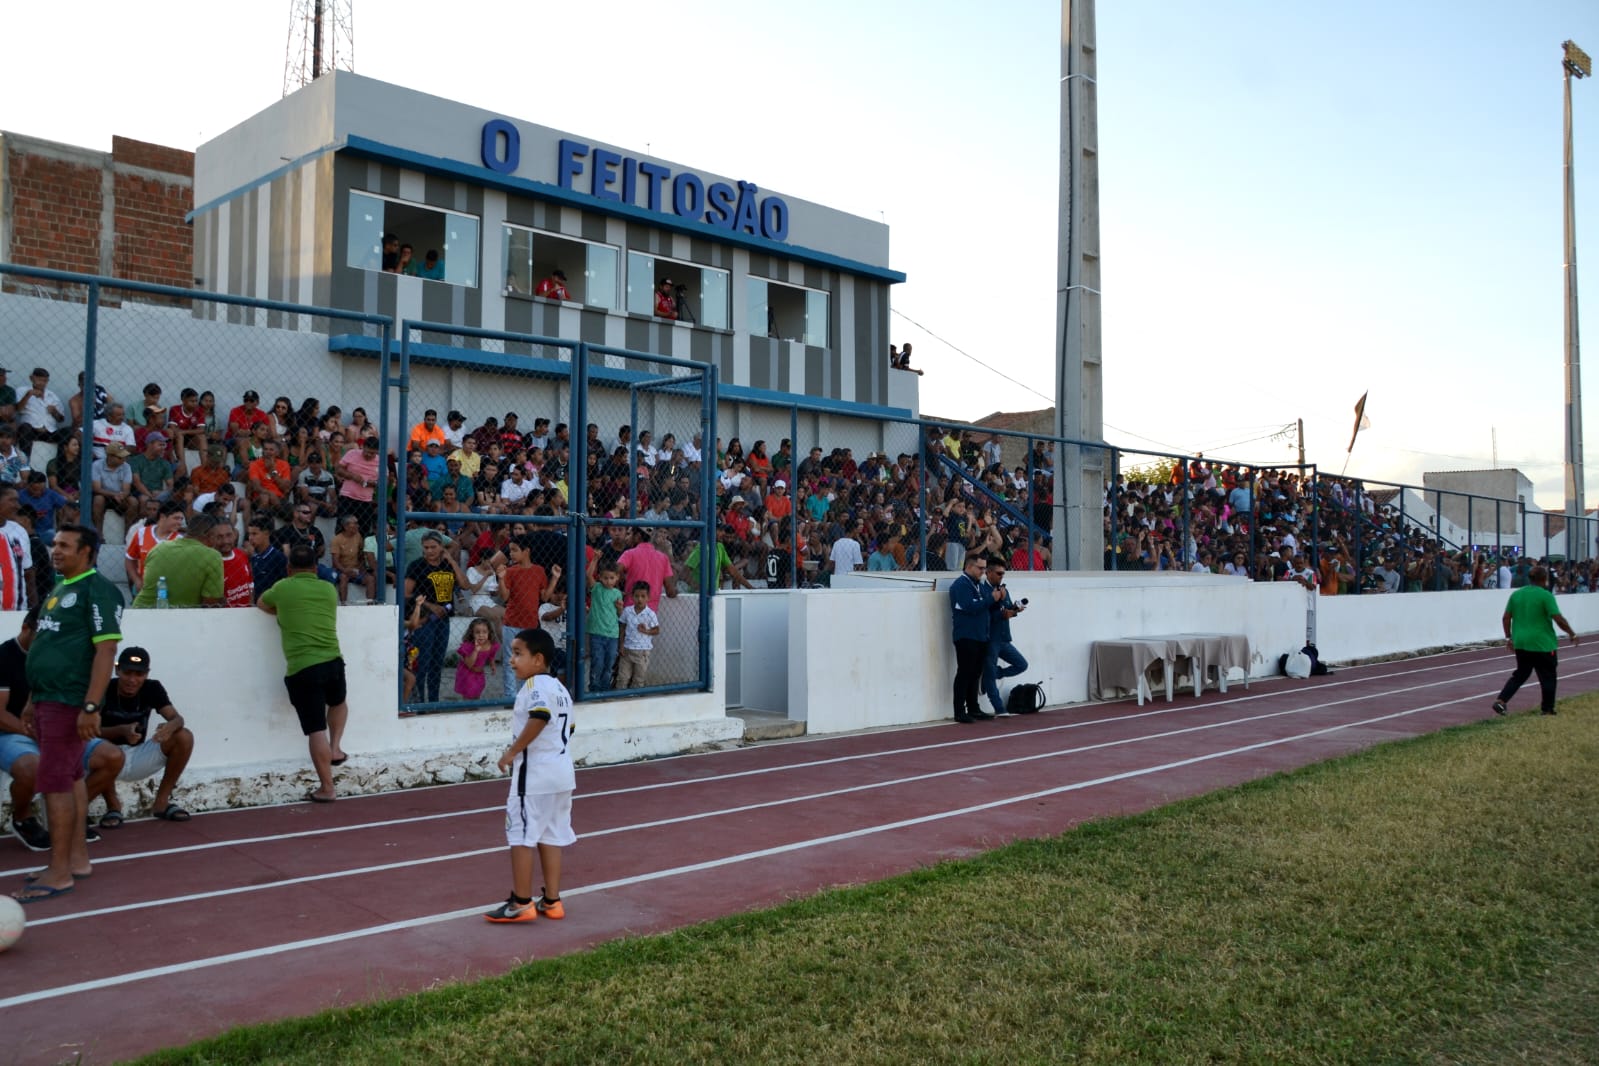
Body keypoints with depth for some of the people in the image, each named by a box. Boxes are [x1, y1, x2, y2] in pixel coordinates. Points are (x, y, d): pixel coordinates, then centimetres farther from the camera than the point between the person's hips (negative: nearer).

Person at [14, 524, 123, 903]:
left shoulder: (97, 589, -12)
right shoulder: (59, 588, 16)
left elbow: (106, 649, -19)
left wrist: (90, 706, -24)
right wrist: (34, 700, 19)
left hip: (69, 702, -9)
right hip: (47, 699, 9)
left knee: (54, 782, -8)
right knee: (71, 778, 13)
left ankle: (59, 873, -2)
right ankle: (77, 859, 21)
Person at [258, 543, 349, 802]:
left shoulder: (282, 588, 4)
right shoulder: (329, 590, 11)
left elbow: (261, 603, 26)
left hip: (302, 669, -3)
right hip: (334, 662, 3)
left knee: (316, 730, -3)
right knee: (338, 703, 35)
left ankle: (326, 789, 0)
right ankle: (336, 749, 21)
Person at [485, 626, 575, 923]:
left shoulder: (535, 685, -14)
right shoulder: (559, 687, 15)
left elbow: (540, 717, -30)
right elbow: (569, 725, 20)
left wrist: (512, 752, -23)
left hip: (534, 773, -10)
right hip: (562, 771, 10)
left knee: (521, 835, -1)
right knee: (551, 836, 13)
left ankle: (521, 903, 5)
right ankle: (551, 901, 18)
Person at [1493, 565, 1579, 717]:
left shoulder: (1516, 594, 5)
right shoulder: (1545, 595, -12)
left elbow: (1505, 618, 7)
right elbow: (1558, 618, -15)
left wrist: (1508, 637, 16)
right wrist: (1572, 634, -2)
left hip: (1520, 643, 6)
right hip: (1542, 643, -6)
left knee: (1520, 674, 15)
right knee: (1547, 678, 9)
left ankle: (1501, 701, 1)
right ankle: (1548, 710, 15)